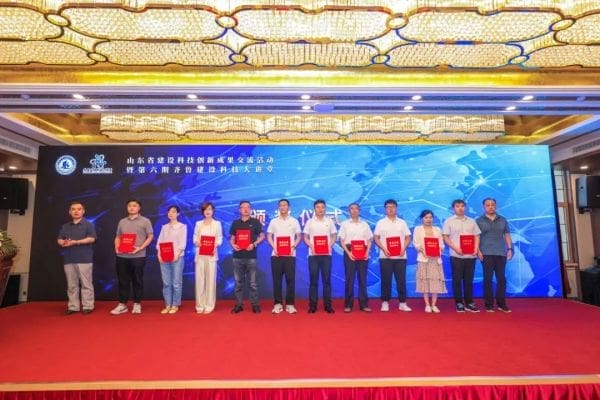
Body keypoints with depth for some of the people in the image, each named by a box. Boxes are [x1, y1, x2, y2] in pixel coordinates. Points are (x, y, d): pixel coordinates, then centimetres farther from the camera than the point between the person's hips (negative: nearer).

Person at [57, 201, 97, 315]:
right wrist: (63, 243, -9)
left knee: (86, 284, -3)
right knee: (71, 285, 8)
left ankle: (88, 306, 2)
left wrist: (75, 242, -16)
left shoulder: (88, 224, 1)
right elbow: (59, 239, 15)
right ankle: (73, 306, 15)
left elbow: (91, 238, -9)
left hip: (84, 259, -5)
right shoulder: (65, 226, 18)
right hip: (69, 259, 5)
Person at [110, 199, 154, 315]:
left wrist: (140, 248, -14)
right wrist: (116, 247, 0)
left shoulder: (145, 221, 2)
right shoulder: (122, 222, 15)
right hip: (122, 256, 4)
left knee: (137, 281, 3)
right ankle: (122, 304, 18)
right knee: (123, 281, 8)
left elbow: (150, 237, -2)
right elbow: (118, 237, 19)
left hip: (138, 256, -4)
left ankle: (137, 304, 14)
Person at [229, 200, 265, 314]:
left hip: (251, 256, -3)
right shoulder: (235, 223, 11)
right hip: (237, 256, 3)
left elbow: (262, 236, 2)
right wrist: (233, 245, -6)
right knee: (238, 282, 8)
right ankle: (238, 305, 16)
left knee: (253, 282, 1)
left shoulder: (255, 222, 2)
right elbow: (232, 238, 15)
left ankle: (255, 304, 9)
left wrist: (254, 244, -14)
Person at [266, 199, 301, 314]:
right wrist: (274, 248, -8)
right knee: (277, 280, 3)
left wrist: (293, 246, -9)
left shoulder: (294, 221, 8)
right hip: (276, 254, 1)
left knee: (290, 279, 0)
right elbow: (269, 237, 8)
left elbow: (298, 237, 8)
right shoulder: (273, 221, 9)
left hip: (290, 255, 0)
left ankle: (290, 304, 9)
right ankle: (278, 304, 12)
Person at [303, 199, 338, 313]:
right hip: (313, 254, 0)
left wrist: (330, 246, -9)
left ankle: (328, 305, 11)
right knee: (313, 280, 2)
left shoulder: (329, 221, 8)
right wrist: (311, 246, -12)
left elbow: (334, 237, 9)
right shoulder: (309, 222, 6)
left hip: (326, 254, 1)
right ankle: (312, 305, 9)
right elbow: (305, 238, 5)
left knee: (327, 280, 3)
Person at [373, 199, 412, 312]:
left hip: (400, 256, 2)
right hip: (385, 256, -1)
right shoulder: (380, 223, 5)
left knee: (401, 280, 3)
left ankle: (402, 303, 12)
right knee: (386, 280, 2)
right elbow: (376, 238, 2)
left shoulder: (402, 222, 11)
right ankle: (385, 302, 11)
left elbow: (408, 237, 10)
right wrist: (384, 249, -11)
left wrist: (404, 248, -7)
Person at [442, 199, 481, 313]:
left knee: (468, 280, 8)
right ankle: (459, 303, 8)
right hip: (456, 255, -3)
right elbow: (445, 237, -2)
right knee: (457, 280, 0)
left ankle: (469, 303, 16)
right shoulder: (449, 221, 3)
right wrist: (455, 248, -13)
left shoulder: (471, 221, 14)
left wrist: (476, 249, -3)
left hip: (470, 256, 3)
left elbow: (476, 236, 13)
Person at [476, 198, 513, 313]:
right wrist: (478, 251, -8)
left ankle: (501, 303, 15)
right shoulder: (479, 221, 3)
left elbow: (507, 235, 14)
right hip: (486, 253, -3)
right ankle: (489, 304, 7)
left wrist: (509, 248, 4)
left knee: (501, 278, 4)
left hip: (501, 253, 3)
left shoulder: (503, 220, 13)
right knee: (488, 278, 0)